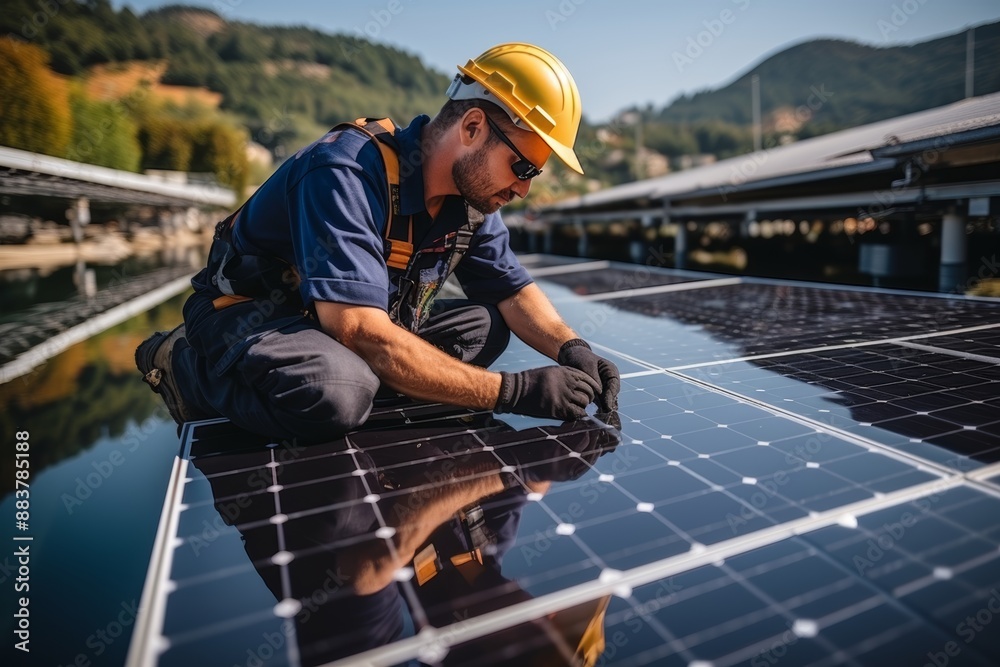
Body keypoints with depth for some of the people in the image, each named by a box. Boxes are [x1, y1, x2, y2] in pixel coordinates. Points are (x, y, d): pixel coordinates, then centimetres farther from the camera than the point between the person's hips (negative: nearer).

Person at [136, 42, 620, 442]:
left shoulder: (472, 192, -5)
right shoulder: (347, 171, -29)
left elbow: (514, 293, 3)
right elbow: (360, 332, -37)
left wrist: (572, 348, -17)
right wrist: (511, 391, -35)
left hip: (359, 321, 7)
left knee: (485, 326, -2)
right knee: (337, 395, -38)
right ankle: (190, 368, -7)